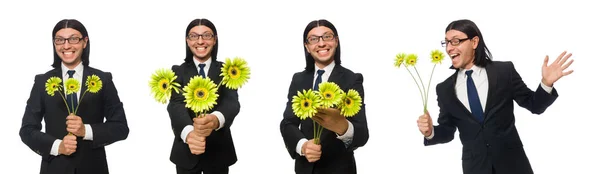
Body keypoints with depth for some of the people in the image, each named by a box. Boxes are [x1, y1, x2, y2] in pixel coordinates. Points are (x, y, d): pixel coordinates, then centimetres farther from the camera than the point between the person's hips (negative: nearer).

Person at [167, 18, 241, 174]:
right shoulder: (178, 72, 0)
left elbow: (232, 102, -18)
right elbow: (176, 104, -17)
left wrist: (216, 119, -42)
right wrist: (188, 132, -39)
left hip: (218, 152, 0)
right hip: (186, 152, 0)